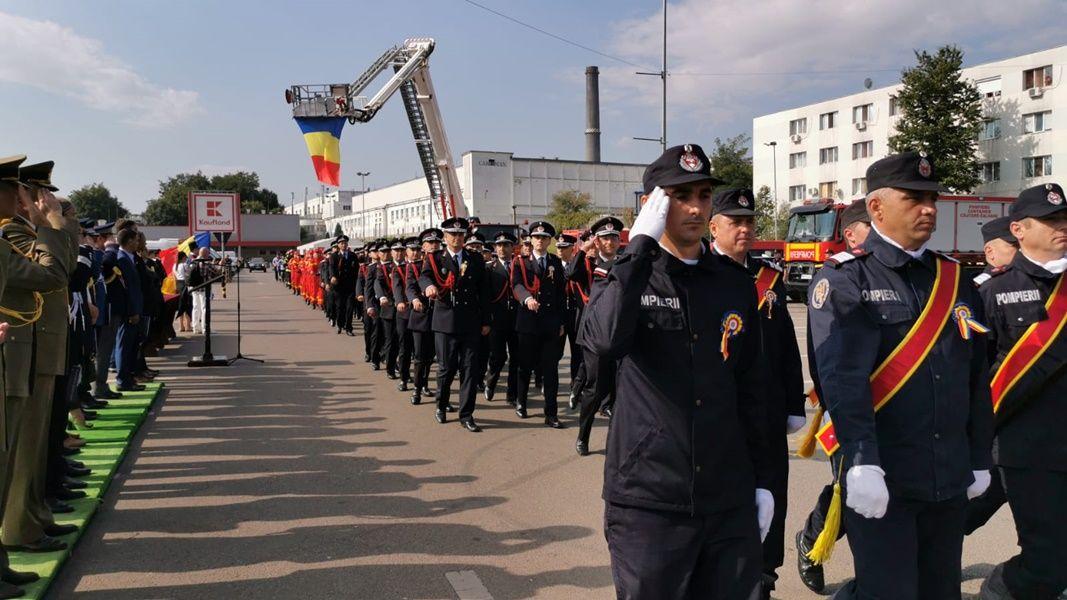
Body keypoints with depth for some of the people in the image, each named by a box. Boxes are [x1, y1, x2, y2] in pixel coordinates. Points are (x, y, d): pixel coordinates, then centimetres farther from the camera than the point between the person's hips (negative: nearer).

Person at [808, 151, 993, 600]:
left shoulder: (954, 280, 12)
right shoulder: (844, 280, -8)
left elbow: (976, 379, 15)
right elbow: (842, 377, -20)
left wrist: (979, 459, 15)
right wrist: (861, 462, -28)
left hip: (950, 479, 7)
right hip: (881, 479, -6)